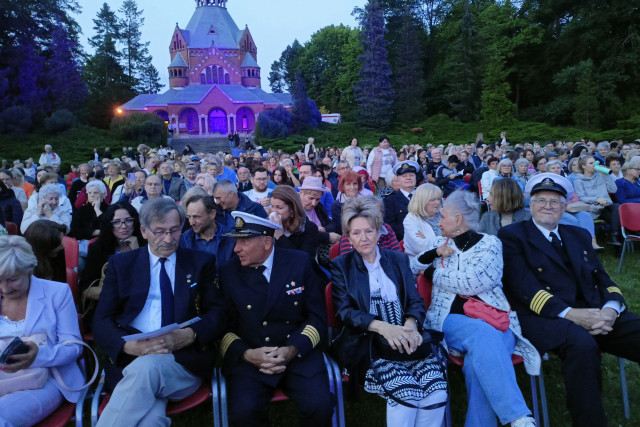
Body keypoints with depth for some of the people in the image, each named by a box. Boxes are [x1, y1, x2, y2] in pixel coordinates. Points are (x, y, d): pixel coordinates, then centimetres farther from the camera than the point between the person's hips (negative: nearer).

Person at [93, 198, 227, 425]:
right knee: (149, 419, -34)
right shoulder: (120, 264, 15)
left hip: (186, 361, 1)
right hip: (130, 362, 0)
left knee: (147, 367, -33)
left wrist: (190, 335, -16)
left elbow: (218, 313, 7)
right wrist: (129, 345, -15)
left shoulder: (201, 263, 13)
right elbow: (101, 321, 8)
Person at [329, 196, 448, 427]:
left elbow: (416, 301, 8)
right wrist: (382, 327, -21)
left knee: (437, 388, -24)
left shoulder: (398, 259, 16)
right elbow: (345, 312, -5)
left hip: (405, 338, 3)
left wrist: (410, 324, -15)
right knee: (405, 391, -29)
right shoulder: (341, 266, 7)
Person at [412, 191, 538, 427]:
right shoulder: (440, 243, 19)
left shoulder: (490, 243, 7)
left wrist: (438, 273, 4)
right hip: (452, 318, 1)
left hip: (495, 318, -1)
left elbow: (473, 283, -9)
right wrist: (433, 253, 3)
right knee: (484, 333, -35)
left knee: (480, 360, -36)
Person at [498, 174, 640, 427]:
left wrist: (611, 309, -8)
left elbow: (603, 279, 16)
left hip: (597, 314, 6)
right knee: (581, 343, -36)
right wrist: (570, 314, -20)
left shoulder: (579, 235, 23)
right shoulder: (512, 235, 4)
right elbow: (524, 286, -8)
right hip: (545, 318, -5)